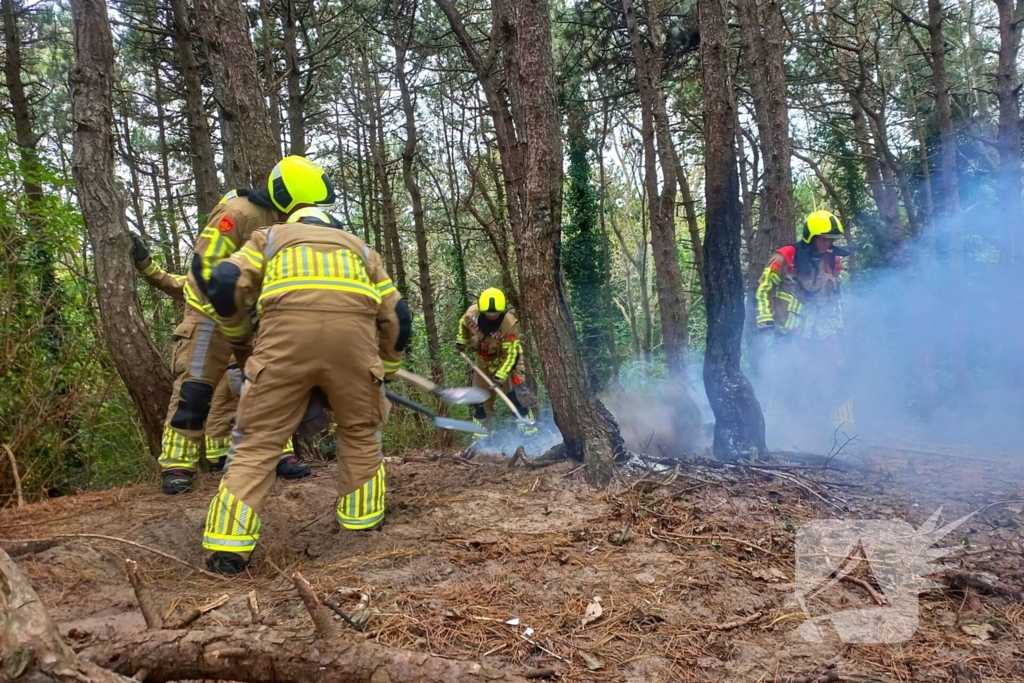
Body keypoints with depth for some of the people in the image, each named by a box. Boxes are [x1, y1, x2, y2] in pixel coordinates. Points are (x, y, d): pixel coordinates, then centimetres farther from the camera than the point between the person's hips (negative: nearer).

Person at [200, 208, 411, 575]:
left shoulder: (270, 236, 35)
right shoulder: (361, 247, 38)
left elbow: (224, 284, 18)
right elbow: (398, 318, 30)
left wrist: (237, 333, 35)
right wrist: (384, 371, 43)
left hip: (287, 324, -1)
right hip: (353, 324, 1)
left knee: (257, 438, 9)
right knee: (361, 432, 22)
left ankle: (228, 546, 5)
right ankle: (364, 522, 26)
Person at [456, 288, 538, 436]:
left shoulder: (510, 325, -35)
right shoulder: (472, 313, -25)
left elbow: (510, 355, -32)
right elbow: (464, 324, 3)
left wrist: (500, 377, -36)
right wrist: (461, 341, 0)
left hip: (506, 360, -4)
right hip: (484, 361, 4)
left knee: (516, 392, -15)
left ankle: (527, 425, 0)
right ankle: (481, 431, 26)